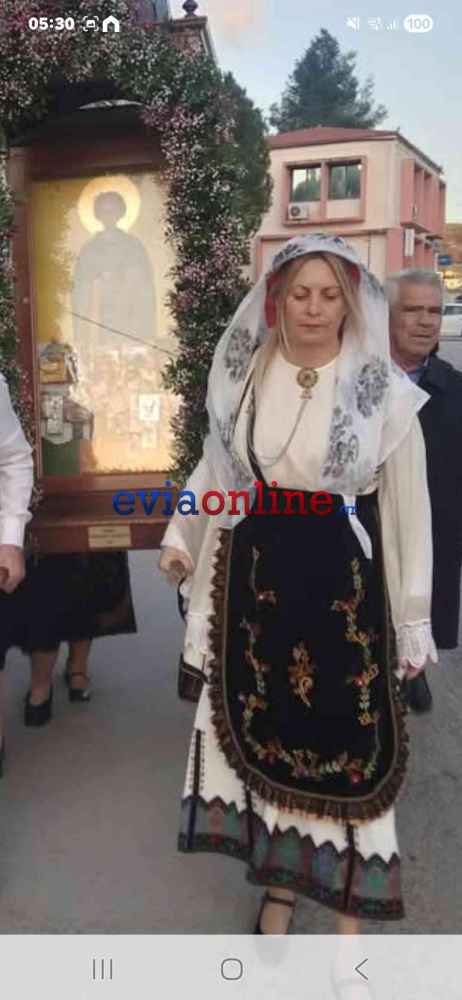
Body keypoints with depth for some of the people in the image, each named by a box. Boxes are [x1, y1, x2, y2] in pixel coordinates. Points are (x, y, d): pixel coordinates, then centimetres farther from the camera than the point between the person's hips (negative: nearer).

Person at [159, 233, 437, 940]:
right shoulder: (246, 378, 0)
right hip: (258, 575, 3)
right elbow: (217, 466, 15)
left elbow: (408, 507, -4)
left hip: (344, 581, -3)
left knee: (347, 737, 5)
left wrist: (413, 616, -3)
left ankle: (349, 897, 27)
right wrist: (179, 535, 15)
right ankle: (281, 878, 35)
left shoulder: (382, 388, -8)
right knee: (268, 729, 13)